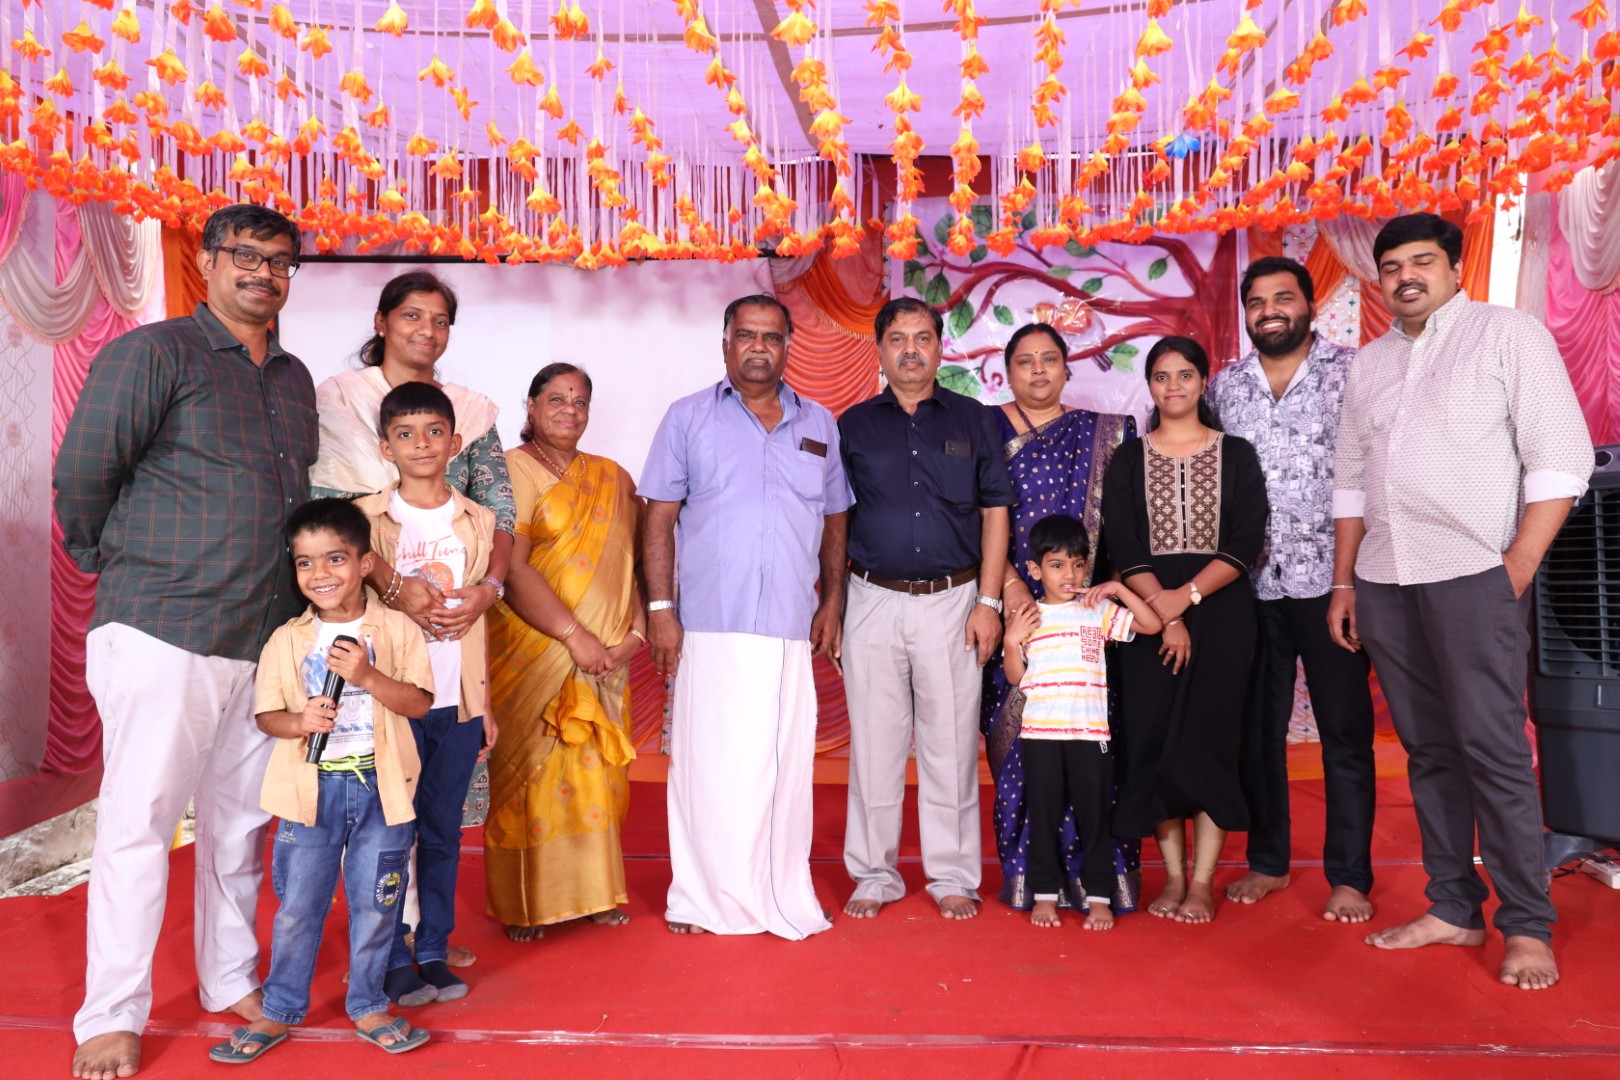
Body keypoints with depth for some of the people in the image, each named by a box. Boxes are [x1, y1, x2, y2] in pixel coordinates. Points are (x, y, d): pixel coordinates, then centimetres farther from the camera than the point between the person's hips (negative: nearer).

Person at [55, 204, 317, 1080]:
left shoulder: (295, 380, 15)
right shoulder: (153, 354, -6)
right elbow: (81, 474, -7)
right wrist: (118, 569, 4)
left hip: (265, 640, 6)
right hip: (162, 637, -6)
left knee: (241, 820, 13)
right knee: (138, 824, 0)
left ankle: (231, 980, 28)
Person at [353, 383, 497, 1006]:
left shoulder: (477, 522, 9)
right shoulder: (366, 517, -1)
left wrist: (486, 706, 11)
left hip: (457, 703, 3)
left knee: (443, 832, 9)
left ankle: (434, 952, 20)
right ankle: (395, 960, 15)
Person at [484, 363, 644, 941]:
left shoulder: (612, 479, 13)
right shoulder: (511, 471, -3)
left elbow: (633, 559, 10)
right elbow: (512, 568, -11)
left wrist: (635, 630, -4)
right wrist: (572, 632, -16)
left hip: (605, 654, 4)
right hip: (532, 649, -4)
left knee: (595, 769, 8)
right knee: (529, 767, 2)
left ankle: (594, 891, 20)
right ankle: (523, 903, 14)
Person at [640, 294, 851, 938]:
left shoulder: (819, 426, 15)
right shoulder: (689, 419, 7)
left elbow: (834, 521, 18)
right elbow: (659, 519, 3)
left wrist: (832, 601, 10)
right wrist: (660, 608, -5)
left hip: (792, 627, 2)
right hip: (711, 626, -2)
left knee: (787, 764, 5)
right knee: (708, 762, 0)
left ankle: (784, 898, 18)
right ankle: (701, 898, 13)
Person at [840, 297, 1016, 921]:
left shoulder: (975, 421, 7)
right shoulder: (854, 425, 7)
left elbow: (995, 513, 5)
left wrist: (988, 601, -2)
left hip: (952, 600, 0)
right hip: (874, 601, 1)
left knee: (950, 743, 5)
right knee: (874, 742, 6)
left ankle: (953, 876, 18)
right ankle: (874, 874, 19)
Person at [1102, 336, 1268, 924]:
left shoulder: (1235, 455, 6)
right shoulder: (1128, 460, 7)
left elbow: (1246, 543, -4)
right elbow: (1123, 547, -2)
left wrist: (1188, 595, -16)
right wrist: (1164, 613, -13)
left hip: (1221, 611, -1)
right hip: (1147, 613, 1)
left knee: (1209, 740, -3)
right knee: (1153, 741, 0)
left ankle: (1202, 881, 6)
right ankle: (1173, 876, 12)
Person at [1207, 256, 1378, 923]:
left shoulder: (1352, 372, 0)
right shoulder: (1223, 386, 11)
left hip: (1330, 579, -3)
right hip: (1250, 585, 4)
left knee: (1345, 731, 3)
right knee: (1257, 728, 10)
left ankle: (1349, 876, 15)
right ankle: (1267, 861, 25)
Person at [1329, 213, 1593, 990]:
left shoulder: (1509, 334, 2)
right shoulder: (1370, 363, 17)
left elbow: (1560, 459, -5)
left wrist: (1518, 566, -12)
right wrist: (1344, 583, 13)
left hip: (1472, 574, -5)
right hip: (1384, 579, 5)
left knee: (1493, 750, -5)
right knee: (1427, 749, 9)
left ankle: (1526, 926, 5)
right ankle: (1453, 908, 17)